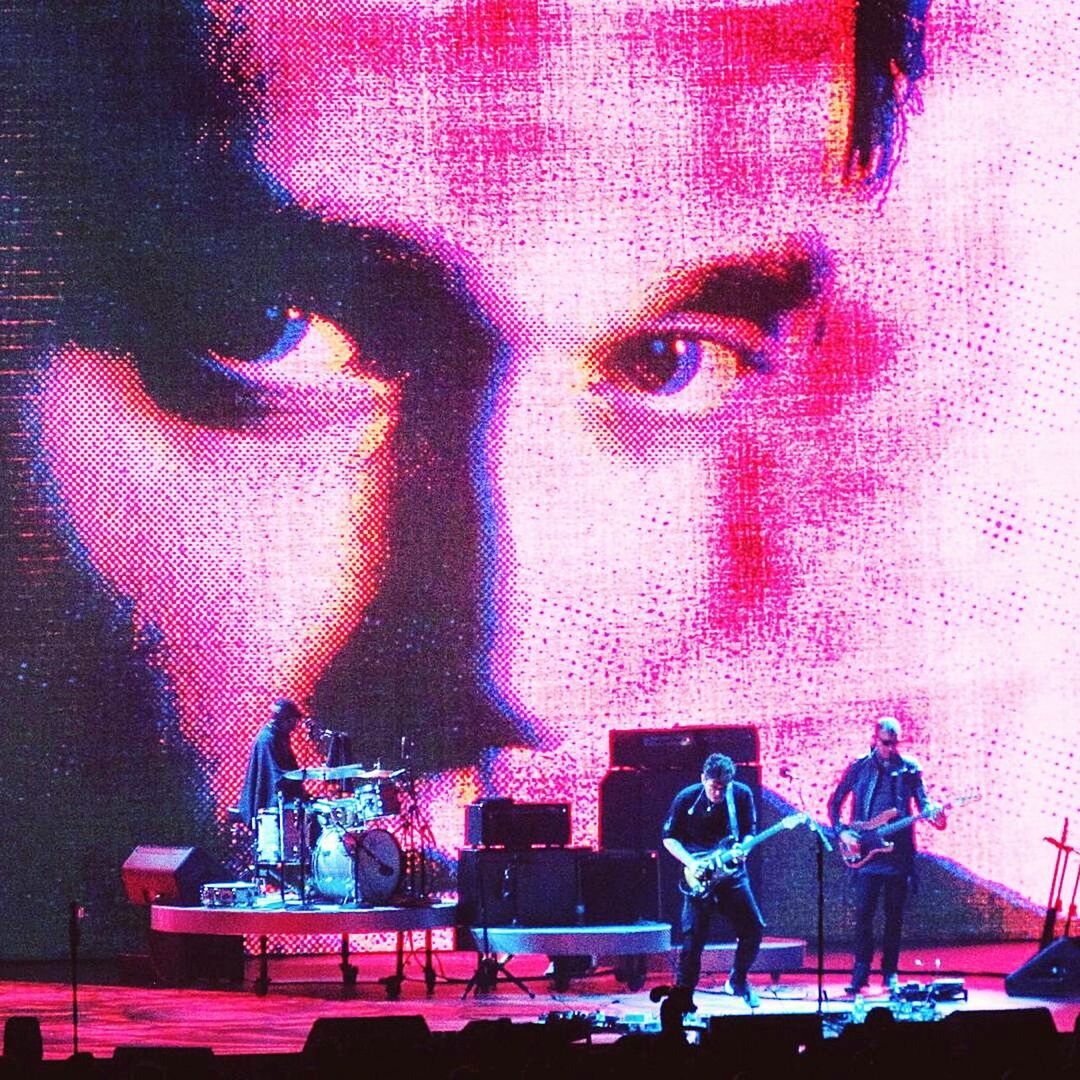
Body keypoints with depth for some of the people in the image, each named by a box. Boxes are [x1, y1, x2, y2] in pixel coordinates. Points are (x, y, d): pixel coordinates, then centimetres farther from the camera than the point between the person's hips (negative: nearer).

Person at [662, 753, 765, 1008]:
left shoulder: (741, 795, -4)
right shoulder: (687, 800, -10)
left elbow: (749, 831, 8)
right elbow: (669, 839, -1)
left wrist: (742, 848, -14)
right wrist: (691, 863, -14)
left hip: (732, 871, 2)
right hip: (700, 876, -2)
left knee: (753, 928, -2)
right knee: (693, 937, -7)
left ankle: (737, 981, 21)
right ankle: (683, 997, 3)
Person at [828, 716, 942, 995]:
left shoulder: (909, 768, 6)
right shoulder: (858, 768, 4)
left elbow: (922, 802, 5)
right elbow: (835, 803, 9)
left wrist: (932, 813, -18)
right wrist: (841, 832, -5)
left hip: (899, 854, 1)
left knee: (894, 916, 6)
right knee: (863, 914, -6)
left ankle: (890, 973, 13)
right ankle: (860, 974, -2)